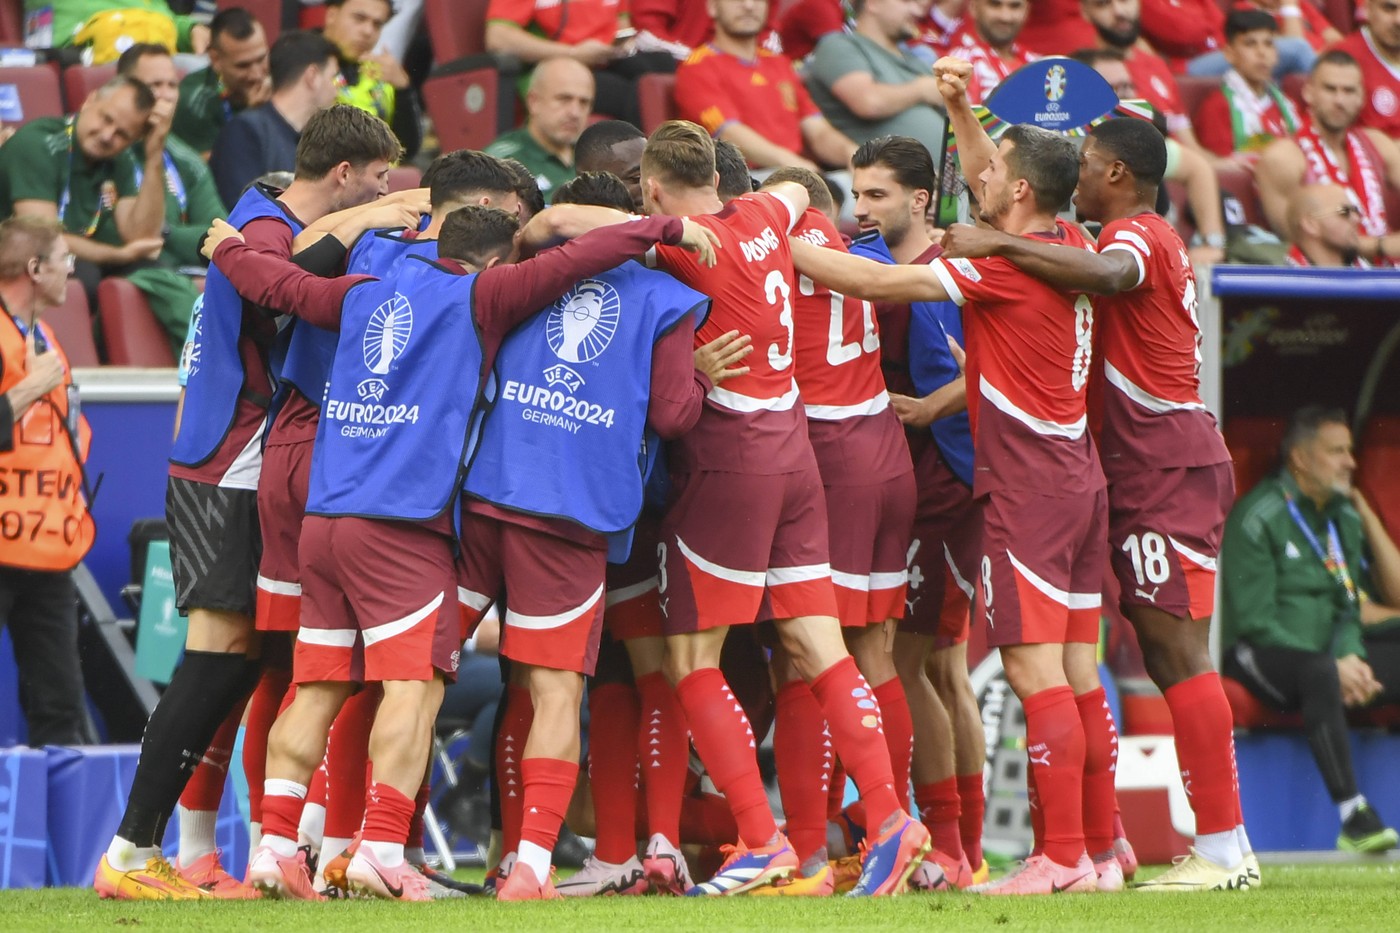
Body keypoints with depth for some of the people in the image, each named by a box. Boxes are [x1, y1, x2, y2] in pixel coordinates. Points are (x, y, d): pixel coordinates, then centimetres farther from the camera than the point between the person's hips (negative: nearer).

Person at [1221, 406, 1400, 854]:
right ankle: (1353, 818, -45)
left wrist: (1351, 656, -9)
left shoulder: (1345, 516, 14)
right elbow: (1254, 619, -14)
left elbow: (1349, 604, 15)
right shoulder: (1258, 516, -9)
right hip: (1262, 654, -8)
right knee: (1320, 674, -40)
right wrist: (1332, 666, -20)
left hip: (1329, 653, 8)